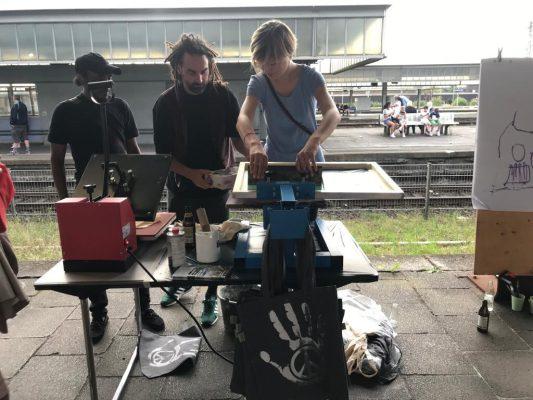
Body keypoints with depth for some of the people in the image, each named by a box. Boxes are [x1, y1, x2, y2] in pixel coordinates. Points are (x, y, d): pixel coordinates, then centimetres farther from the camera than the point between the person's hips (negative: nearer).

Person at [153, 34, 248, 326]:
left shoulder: (223, 95, -7)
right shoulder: (166, 103, -8)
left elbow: (237, 136, -3)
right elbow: (163, 154, -8)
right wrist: (192, 174, -24)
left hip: (217, 185, -1)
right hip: (182, 185, 1)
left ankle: (211, 297, 25)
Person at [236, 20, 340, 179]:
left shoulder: (310, 77, -13)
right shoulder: (258, 83, -9)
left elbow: (333, 113, -28)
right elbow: (243, 118, -26)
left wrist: (313, 142, -48)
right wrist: (254, 144, -48)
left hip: (309, 161, -1)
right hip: (273, 161, 1)